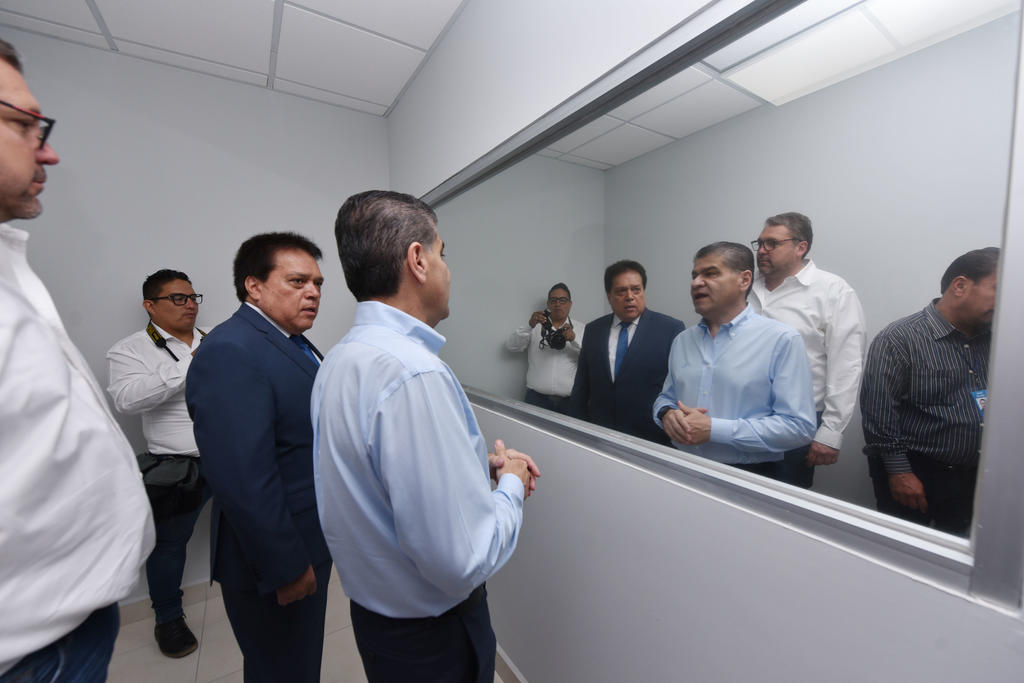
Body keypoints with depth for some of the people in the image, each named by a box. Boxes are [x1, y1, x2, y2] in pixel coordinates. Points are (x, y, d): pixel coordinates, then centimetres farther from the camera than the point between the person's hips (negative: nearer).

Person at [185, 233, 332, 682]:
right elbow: (242, 478, -28)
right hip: (275, 560, -8)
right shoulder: (230, 351, -23)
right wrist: (286, 567, -20)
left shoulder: (294, 345, 6)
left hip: (310, 543, 8)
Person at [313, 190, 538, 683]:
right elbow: (463, 559, -31)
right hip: (431, 634, -7)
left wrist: (481, 463, 1)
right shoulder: (413, 374, -34)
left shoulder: (342, 357, -4)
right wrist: (511, 484, -14)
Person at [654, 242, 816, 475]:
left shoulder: (782, 340, -6)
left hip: (748, 475, -3)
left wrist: (714, 429, -16)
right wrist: (667, 414, -6)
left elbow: (799, 426, -10)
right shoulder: (682, 341, 7)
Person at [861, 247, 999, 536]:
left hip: (974, 476, 6)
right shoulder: (899, 339, -16)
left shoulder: (993, 340, 5)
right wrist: (899, 472, -17)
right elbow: (878, 411, -18)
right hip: (914, 475, -6)